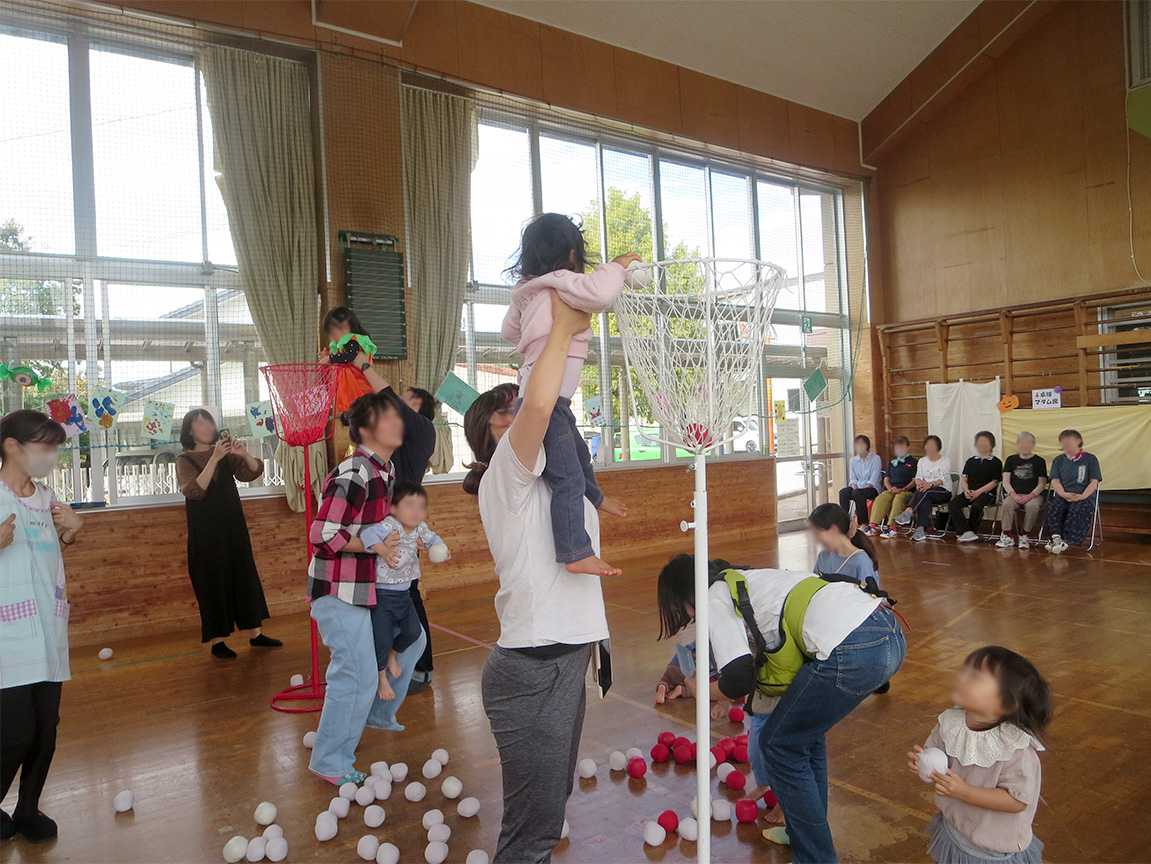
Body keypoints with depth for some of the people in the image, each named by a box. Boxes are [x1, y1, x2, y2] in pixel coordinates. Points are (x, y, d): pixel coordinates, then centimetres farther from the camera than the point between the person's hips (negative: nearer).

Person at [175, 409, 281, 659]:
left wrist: (244, 454, -23)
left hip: (234, 528, 4)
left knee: (245, 575, 6)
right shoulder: (185, 460, -3)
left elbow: (254, 472, -4)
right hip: (205, 533, -4)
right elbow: (194, 490, -20)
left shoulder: (227, 456, 8)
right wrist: (214, 458, -28)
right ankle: (216, 641, 9)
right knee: (212, 581, -1)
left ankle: (254, 633, 15)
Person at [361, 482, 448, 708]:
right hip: (382, 594, -7)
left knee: (413, 631, 9)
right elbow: (368, 533, -39)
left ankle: (393, 655, 38)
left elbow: (432, 539, 18)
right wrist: (384, 550, -48)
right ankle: (381, 676, 24)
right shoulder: (389, 526, -24)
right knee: (382, 639, -2)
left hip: (404, 593, 7)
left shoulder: (420, 529, -1)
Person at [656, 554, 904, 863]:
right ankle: (806, 830, 39)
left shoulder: (715, 600, 2)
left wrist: (703, 690, 11)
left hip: (853, 651, -9)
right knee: (803, 731, 26)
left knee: (780, 745, 9)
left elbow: (738, 678, -8)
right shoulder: (750, 580, 27)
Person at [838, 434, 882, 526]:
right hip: (857, 488, 4)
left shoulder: (876, 458, 0)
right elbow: (852, 479, 11)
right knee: (843, 492, -28)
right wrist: (855, 488, -12)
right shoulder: (853, 460, 16)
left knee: (857, 493, -37)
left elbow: (873, 480, -9)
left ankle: (864, 523, -30)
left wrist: (857, 490, -20)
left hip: (872, 488, -4)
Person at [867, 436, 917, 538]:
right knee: (881, 498, -30)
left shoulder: (913, 462, 11)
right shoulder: (892, 463, 27)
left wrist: (903, 489, -14)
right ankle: (873, 526, -40)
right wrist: (890, 488, -2)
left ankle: (891, 527, -47)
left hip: (907, 491, -4)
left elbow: (915, 480, 0)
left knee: (898, 499, -39)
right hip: (891, 490, 4)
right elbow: (886, 479, 20)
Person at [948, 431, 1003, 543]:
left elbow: (994, 482, -3)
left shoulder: (996, 462, 6)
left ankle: (964, 533, -16)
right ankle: (968, 533, -32)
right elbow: (964, 478, 13)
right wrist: (966, 490, -8)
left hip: (986, 493, -4)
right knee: (952, 504, -23)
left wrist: (978, 492, -14)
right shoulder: (970, 461, 21)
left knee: (976, 506, -36)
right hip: (969, 492, 5)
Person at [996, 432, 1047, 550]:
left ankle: (1023, 536, -17)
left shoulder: (1039, 461, 9)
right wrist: (1014, 495, -10)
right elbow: (1005, 481, 7)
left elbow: (1042, 483, 3)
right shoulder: (1011, 459, 15)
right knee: (1006, 504, -32)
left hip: (1033, 495, -1)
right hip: (1014, 494, 1)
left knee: (1032, 506, -36)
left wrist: (1030, 496, -14)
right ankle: (1007, 537, -24)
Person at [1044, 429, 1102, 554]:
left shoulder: (1090, 459, 10)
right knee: (1054, 507, -33)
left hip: (1084, 497, -2)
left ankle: (1066, 541, -39)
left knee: (1077, 511, -36)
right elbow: (1055, 481, 8)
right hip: (1062, 495, 2)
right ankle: (1056, 537, -40)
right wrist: (1064, 494, -13)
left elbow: (1094, 482, 2)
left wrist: (1082, 496, -16)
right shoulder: (1058, 460, 19)